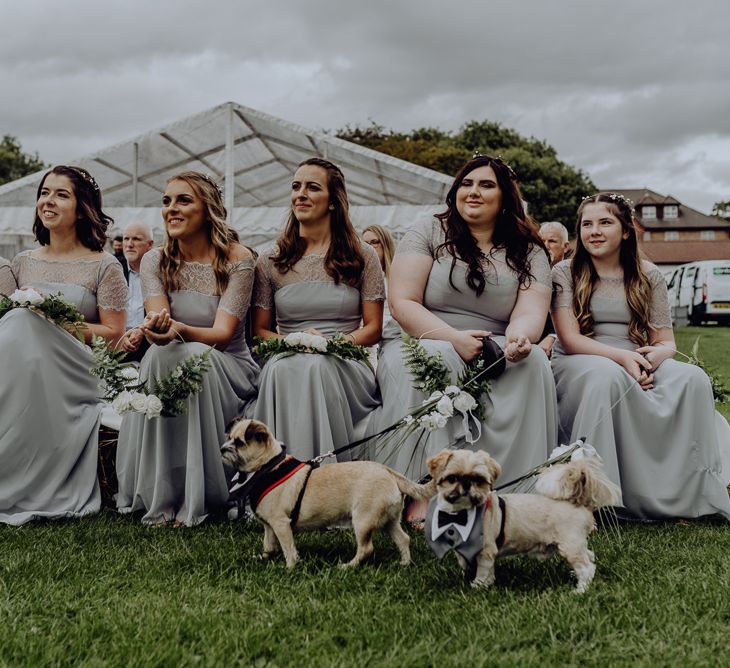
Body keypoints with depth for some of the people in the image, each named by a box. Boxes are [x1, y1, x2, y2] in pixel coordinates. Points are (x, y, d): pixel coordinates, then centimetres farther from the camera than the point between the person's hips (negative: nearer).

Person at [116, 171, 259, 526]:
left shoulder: (237, 259, -7)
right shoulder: (155, 261, 4)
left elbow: (222, 333, -17)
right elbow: (158, 319, -13)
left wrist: (179, 330, -38)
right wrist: (155, 326, -39)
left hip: (227, 368, -3)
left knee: (192, 356, -35)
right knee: (160, 354, -32)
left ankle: (193, 500, -32)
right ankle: (159, 498, -28)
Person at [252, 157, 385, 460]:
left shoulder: (362, 256, 12)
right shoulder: (270, 261, 15)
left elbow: (373, 329, 8)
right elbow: (260, 331, 15)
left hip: (346, 369, -1)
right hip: (285, 362, 1)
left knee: (316, 366, -37)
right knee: (281, 368, -37)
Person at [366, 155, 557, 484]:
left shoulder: (530, 252, 13)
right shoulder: (428, 233, 7)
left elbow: (530, 314, -2)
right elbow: (402, 304, -4)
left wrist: (518, 336, -29)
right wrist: (454, 339, -20)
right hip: (422, 343, -2)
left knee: (533, 361, -28)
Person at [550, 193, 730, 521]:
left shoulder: (648, 276, 12)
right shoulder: (564, 273, 4)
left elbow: (666, 341, 10)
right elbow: (570, 339, -7)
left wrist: (656, 354, -17)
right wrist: (622, 357, -22)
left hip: (639, 365, 3)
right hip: (577, 365, -3)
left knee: (693, 379, -27)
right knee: (607, 376, -40)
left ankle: (694, 495, -26)